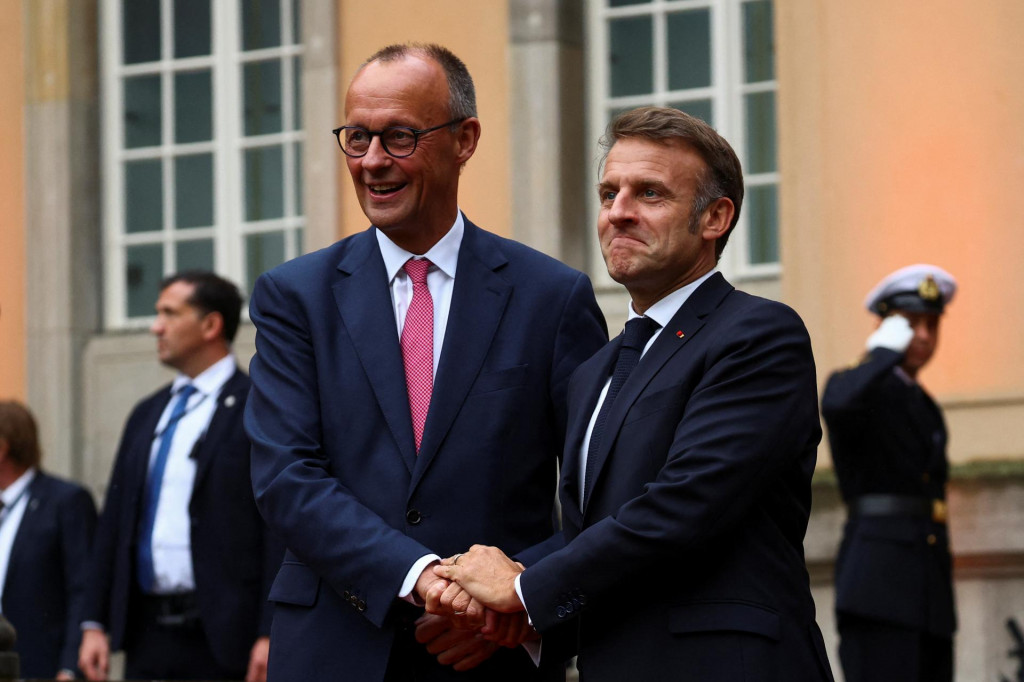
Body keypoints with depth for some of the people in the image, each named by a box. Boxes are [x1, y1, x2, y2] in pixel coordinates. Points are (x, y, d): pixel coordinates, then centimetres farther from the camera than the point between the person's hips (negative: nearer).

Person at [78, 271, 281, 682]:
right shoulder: (147, 415, 17)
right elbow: (115, 523, 18)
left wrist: (271, 635, -17)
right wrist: (95, 623, 11)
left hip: (224, 636, -6)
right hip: (148, 630, 6)